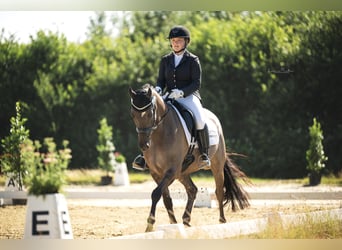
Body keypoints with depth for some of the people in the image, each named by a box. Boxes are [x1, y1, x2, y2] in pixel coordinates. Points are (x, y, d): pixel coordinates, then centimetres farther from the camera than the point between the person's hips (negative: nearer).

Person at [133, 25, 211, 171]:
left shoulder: (193, 60, 0)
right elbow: (161, 80, 13)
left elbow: (196, 83, -7)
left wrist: (182, 92, -24)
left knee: (199, 120, -33)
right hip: (170, 97, 4)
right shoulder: (165, 60, 12)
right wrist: (158, 89, -11)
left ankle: (204, 155, -20)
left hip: (189, 97, -4)